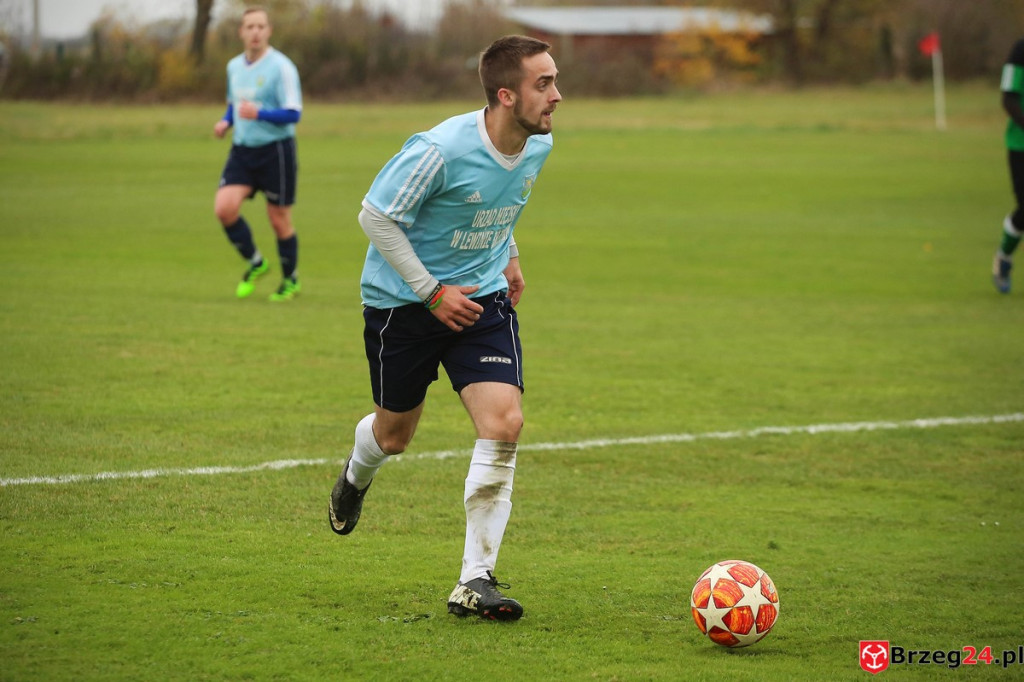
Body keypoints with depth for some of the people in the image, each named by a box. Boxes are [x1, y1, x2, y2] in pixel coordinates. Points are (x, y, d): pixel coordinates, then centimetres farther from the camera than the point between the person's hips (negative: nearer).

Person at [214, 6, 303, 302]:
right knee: (224, 207, -14)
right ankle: (255, 263, 9)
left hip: (276, 150, -5)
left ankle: (290, 280, 24)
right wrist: (225, 121, 3)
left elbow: (293, 113, -16)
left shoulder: (281, 67, -12)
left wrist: (259, 114, -30)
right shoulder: (234, 66, 8)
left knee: (279, 219, 3)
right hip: (242, 150, 5)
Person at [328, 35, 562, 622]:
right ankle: (356, 479, 53)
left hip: (483, 297, 4)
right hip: (401, 301, -4)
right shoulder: (442, 150, -27)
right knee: (395, 435, 12)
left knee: (504, 425, -15)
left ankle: (476, 581, -10)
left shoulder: (539, 146, -5)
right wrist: (432, 292, -17)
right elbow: (376, 214, -18)